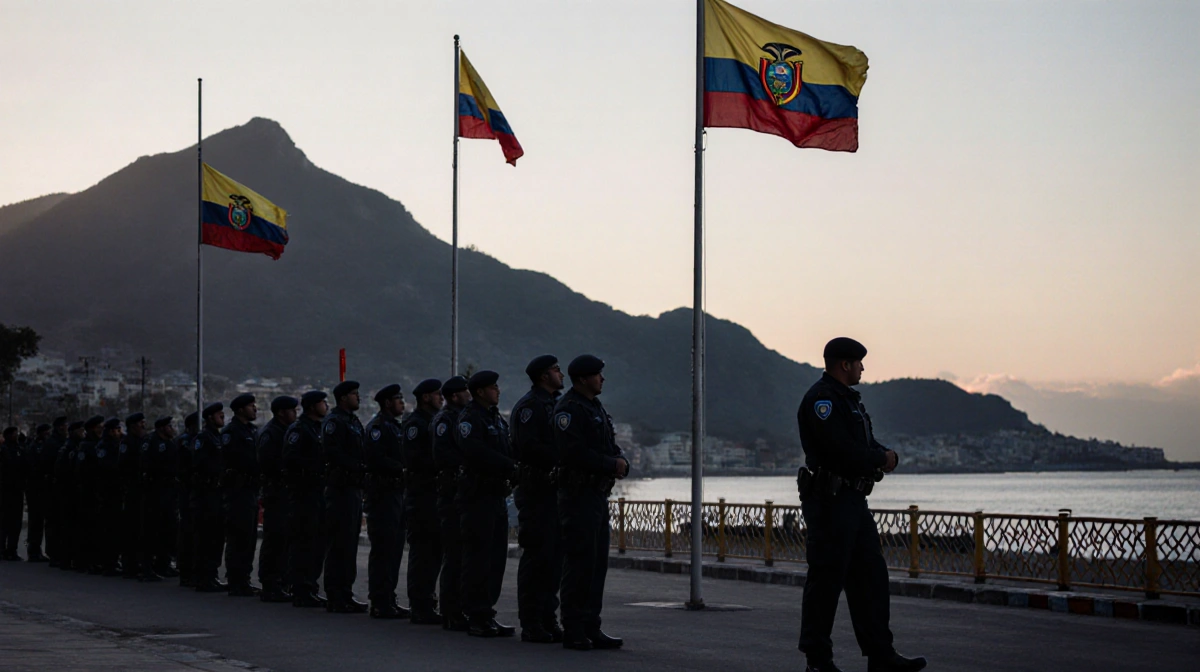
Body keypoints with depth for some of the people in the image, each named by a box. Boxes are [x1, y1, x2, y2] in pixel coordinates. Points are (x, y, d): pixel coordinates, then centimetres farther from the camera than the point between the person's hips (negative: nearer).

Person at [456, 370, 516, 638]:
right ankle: (477, 618, -4)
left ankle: (486, 613, 15)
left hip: (497, 494, 9)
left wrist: (513, 468, -1)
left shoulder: (497, 419, 19)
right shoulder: (469, 418, -9)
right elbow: (477, 452, -21)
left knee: (496, 556, 9)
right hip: (478, 495, -9)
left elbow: (506, 451, 19)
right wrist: (510, 467, -21)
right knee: (478, 556, -7)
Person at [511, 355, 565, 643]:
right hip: (536, 490, -9)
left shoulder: (552, 404, 20)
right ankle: (531, 625, -4)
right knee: (537, 556, -7)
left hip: (554, 490, 9)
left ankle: (547, 620, 15)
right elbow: (529, 447, -21)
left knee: (555, 555, 10)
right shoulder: (529, 406, -10)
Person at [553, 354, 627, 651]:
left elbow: (611, 448, 21)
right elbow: (572, 452, -23)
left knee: (597, 562, 11)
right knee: (579, 563, -8)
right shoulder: (569, 408, -11)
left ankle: (591, 629, 16)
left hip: (599, 495, 10)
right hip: (578, 495, -10)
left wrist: (621, 463, -2)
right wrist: (611, 464, -16)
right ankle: (573, 632, -4)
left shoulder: (596, 408, 19)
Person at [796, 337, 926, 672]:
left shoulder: (848, 399, 20)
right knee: (826, 580, -5)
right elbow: (841, 450, -23)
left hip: (853, 500, 11)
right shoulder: (822, 399, -14)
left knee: (870, 575, 10)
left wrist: (882, 456, -3)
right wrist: (883, 459, -9)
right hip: (829, 502, -10)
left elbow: (865, 444, 20)